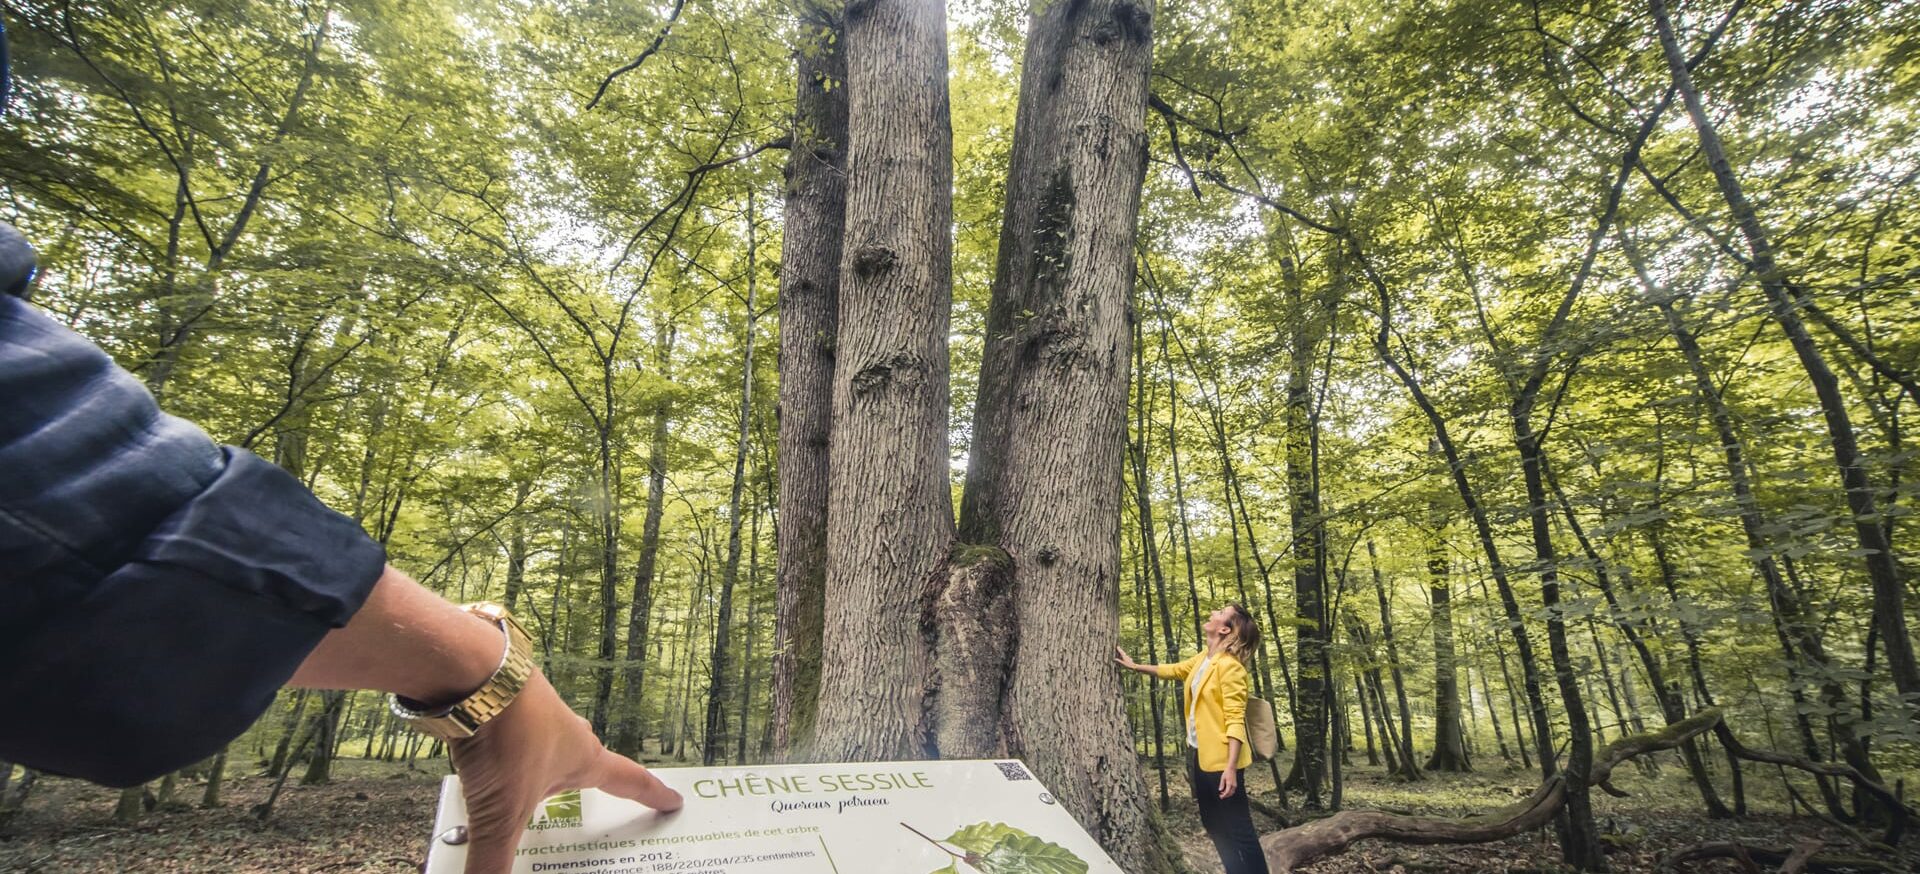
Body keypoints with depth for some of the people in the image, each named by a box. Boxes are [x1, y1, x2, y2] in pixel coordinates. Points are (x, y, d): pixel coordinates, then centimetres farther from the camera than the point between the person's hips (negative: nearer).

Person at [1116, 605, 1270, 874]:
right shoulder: (1202, 659, 8)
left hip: (1220, 760, -9)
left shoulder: (1229, 666, -18)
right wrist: (1134, 665, 27)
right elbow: (1173, 670, 26)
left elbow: (1235, 719, -21)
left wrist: (1231, 767, -26)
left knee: (1238, 831, -3)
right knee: (1215, 827, 19)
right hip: (1200, 755, 9)